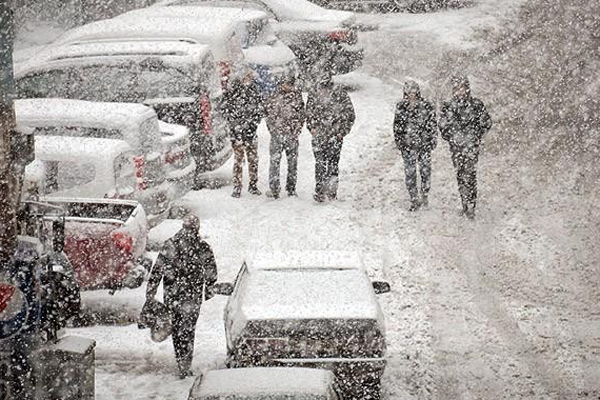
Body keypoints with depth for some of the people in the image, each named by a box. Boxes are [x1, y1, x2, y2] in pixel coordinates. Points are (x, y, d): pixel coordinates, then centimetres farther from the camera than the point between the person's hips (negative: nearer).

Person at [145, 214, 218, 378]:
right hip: (191, 297, -2)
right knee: (187, 331, 5)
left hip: (171, 295, 2)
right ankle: (184, 367, -1)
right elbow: (211, 273, 3)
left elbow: (156, 272, -2)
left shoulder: (169, 245, -3)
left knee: (176, 329, 17)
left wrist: (150, 293, 4)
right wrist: (208, 290, 19)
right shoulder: (204, 248, -6)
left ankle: (182, 363, 28)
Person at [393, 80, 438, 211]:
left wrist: (432, 142, -2)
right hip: (408, 146, 1)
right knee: (410, 173, 0)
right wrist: (399, 141, 6)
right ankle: (414, 201, 8)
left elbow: (433, 125, 3)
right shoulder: (401, 107, 5)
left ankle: (425, 195, 22)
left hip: (424, 145, -1)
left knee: (425, 170, 1)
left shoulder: (427, 106, -1)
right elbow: (397, 125, 13)